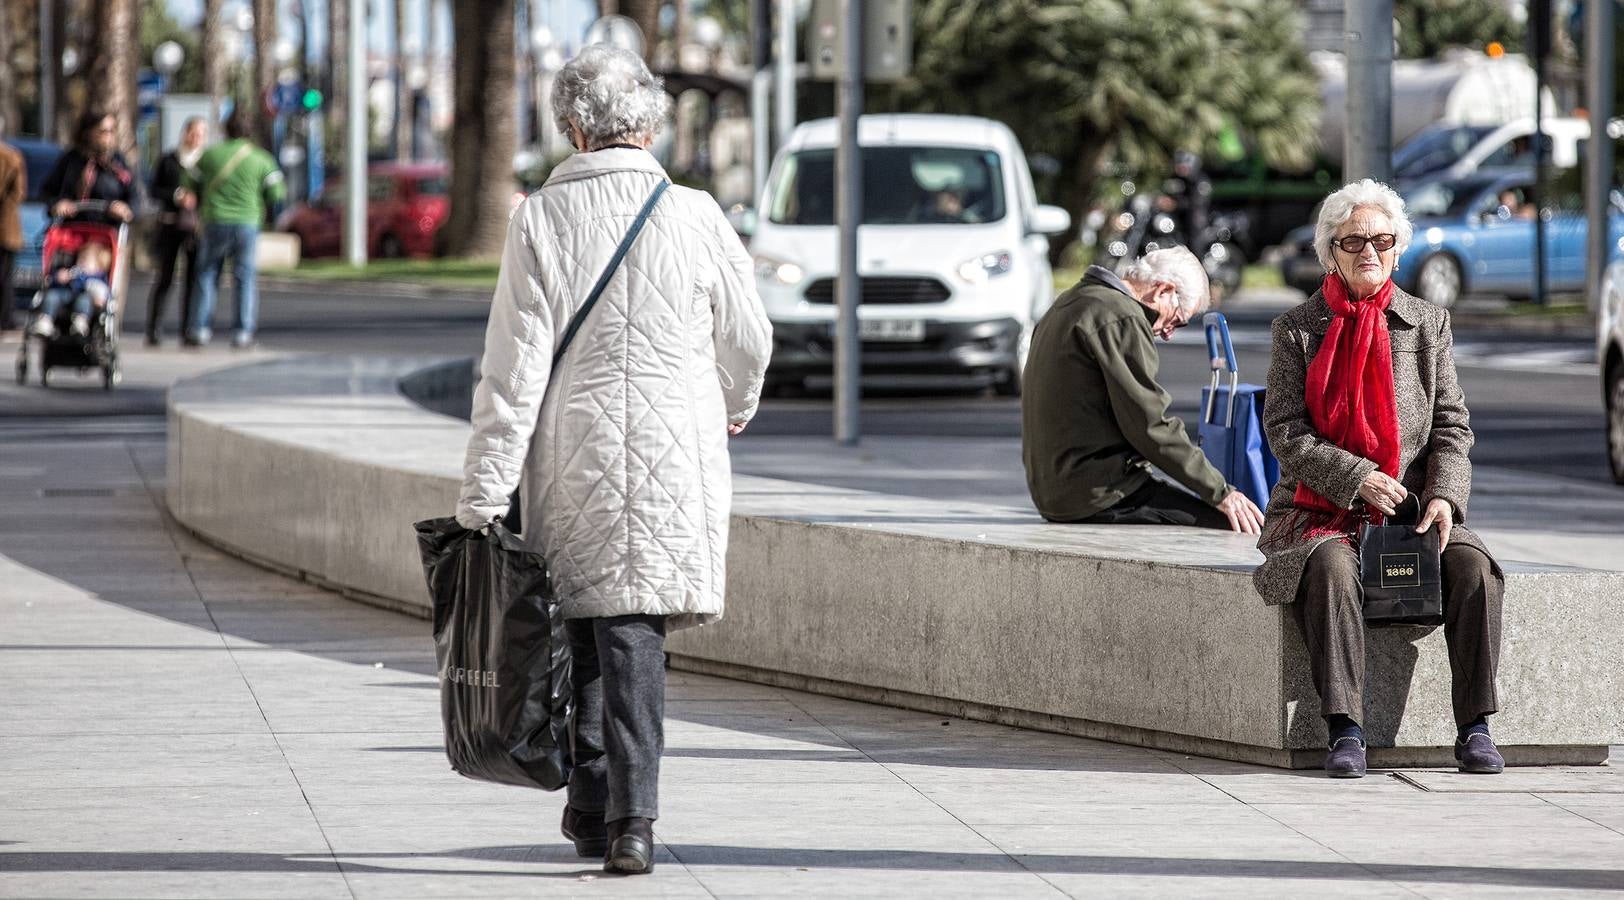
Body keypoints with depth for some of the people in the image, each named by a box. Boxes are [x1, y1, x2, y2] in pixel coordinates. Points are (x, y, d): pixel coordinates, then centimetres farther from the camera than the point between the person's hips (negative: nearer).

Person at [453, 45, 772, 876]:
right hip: (676, 460, 0)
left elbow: (514, 367, -8)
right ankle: (631, 818, -11)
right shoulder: (695, 218, -3)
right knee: (634, 628, 0)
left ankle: (594, 811, 19)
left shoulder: (540, 220, -6)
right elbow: (749, 343, 9)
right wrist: (734, 408, 32)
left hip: (572, 460, 0)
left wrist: (484, 494, -5)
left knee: (584, 632, 13)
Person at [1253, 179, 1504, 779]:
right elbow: (1285, 432, -4)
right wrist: (1358, 478, -18)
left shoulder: (1428, 325, 12)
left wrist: (1444, 495, -11)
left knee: (1473, 567, -27)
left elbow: (1451, 427, 8)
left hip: (1411, 511, 2)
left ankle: (1474, 728, -23)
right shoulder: (1297, 329, 5)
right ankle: (1345, 731, -38)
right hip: (1320, 514, -2)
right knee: (1331, 568, -36)